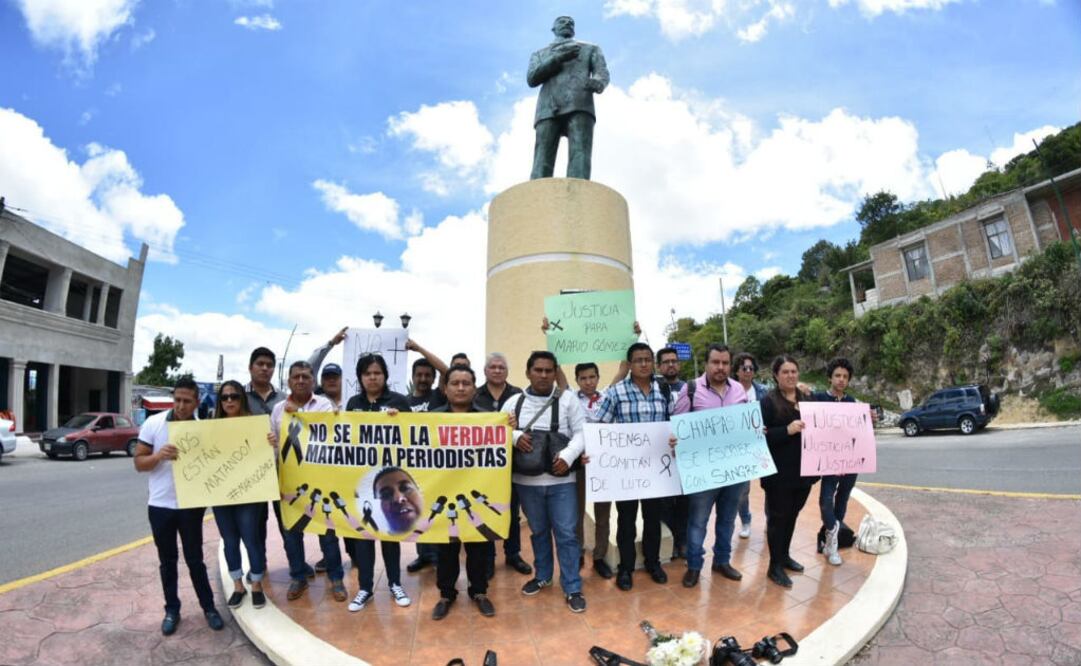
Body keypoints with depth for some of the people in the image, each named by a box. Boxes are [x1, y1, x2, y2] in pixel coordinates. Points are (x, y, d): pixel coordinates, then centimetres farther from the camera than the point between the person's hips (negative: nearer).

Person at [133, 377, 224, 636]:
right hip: (160, 505, 1)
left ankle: (208, 607, 23)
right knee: (167, 561, 13)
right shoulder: (153, 423, -6)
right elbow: (138, 462, -3)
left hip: (191, 505, 0)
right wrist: (159, 455, -24)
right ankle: (172, 609, 29)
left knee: (195, 559, 9)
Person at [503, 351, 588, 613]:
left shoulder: (568, 399, -2)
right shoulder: (514, 402, 3)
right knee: (538, 531, 19)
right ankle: (542, 576, 40)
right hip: (526, 481, 2)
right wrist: (515, 436, -18)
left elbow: (581, 432, -4)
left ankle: (572, 589, 18)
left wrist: (568, 456, -20)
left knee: (566, 533, 3)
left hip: (561, 480, -2)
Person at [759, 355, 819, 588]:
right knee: (778, 517, 4)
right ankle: (775, 566, 15)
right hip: (779, 472, -6)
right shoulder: (768, 401, -9)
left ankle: (784, 556, 35)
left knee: (792, 515, 18)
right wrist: (787, 430, -26)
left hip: (804, 469, 6)